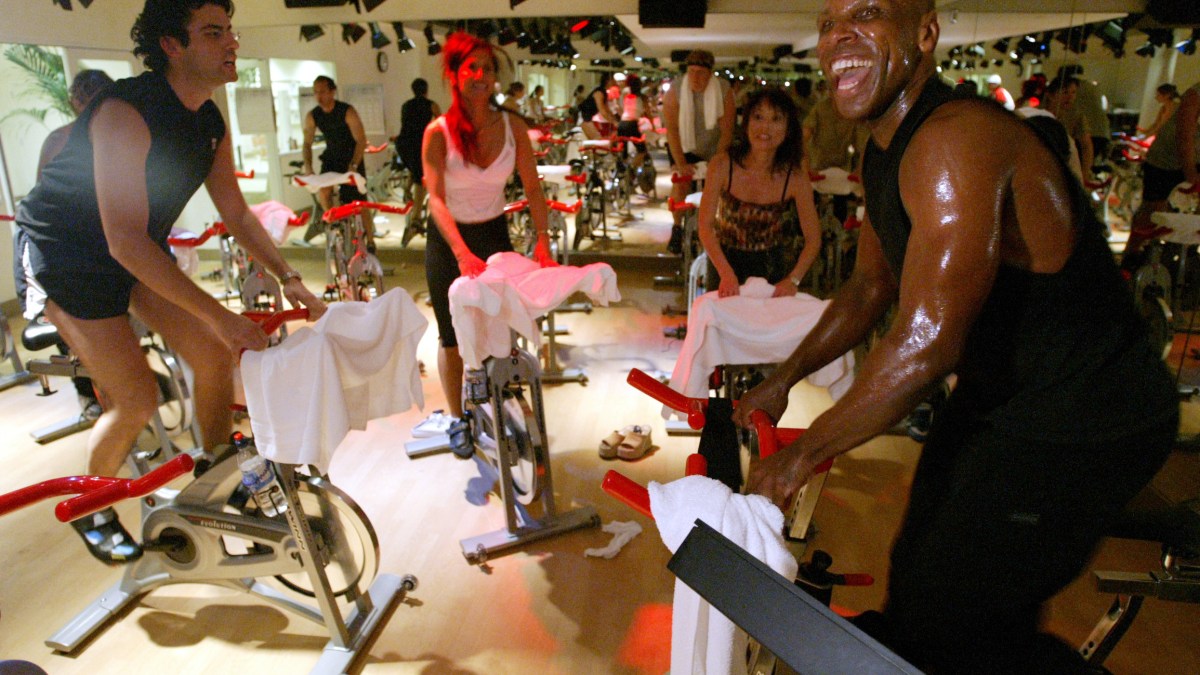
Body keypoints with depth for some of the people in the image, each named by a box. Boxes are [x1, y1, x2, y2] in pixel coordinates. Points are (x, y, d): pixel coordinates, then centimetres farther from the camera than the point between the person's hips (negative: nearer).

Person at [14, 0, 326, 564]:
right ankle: (90, 511, 18)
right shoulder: (125, 113, -30)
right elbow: (125, 242, -35)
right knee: (136, 398, -10)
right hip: (66, 255, -7)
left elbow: (236, 213, 5)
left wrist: (287, 277, -6)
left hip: (140, 251, 7)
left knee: (215, 356, -3)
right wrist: (221, 316, -37)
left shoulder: (211, 125, -5)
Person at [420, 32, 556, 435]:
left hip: (495, 232, 2)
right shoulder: (438, 133, -17)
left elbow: (533, 188, -9)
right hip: (448, 239, -2)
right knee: (453, 336, 8)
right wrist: (463, 253, -39)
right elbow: (436, 198, -25)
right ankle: (457, 419, 25)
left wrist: (542, 241, -22)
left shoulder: (513, 126, -8)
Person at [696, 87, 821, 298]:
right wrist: (726, 273, -31)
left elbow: (813, 239, -12)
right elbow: (705, 226, -20)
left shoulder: (795, 178, -17)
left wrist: (793, 279, -27)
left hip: (771, 266, 0)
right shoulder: (722, 165, -19)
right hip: (725, 259, 0)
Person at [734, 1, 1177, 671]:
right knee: (917, 575, 20)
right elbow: (871, 286, 16)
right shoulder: (886, 151, 5)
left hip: (1084, 421, -9)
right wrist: (783, 379, 15)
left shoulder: (956, 140, -27)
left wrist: (805, 452, -21)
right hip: (999, 392, 9)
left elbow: (927, 339, -33)